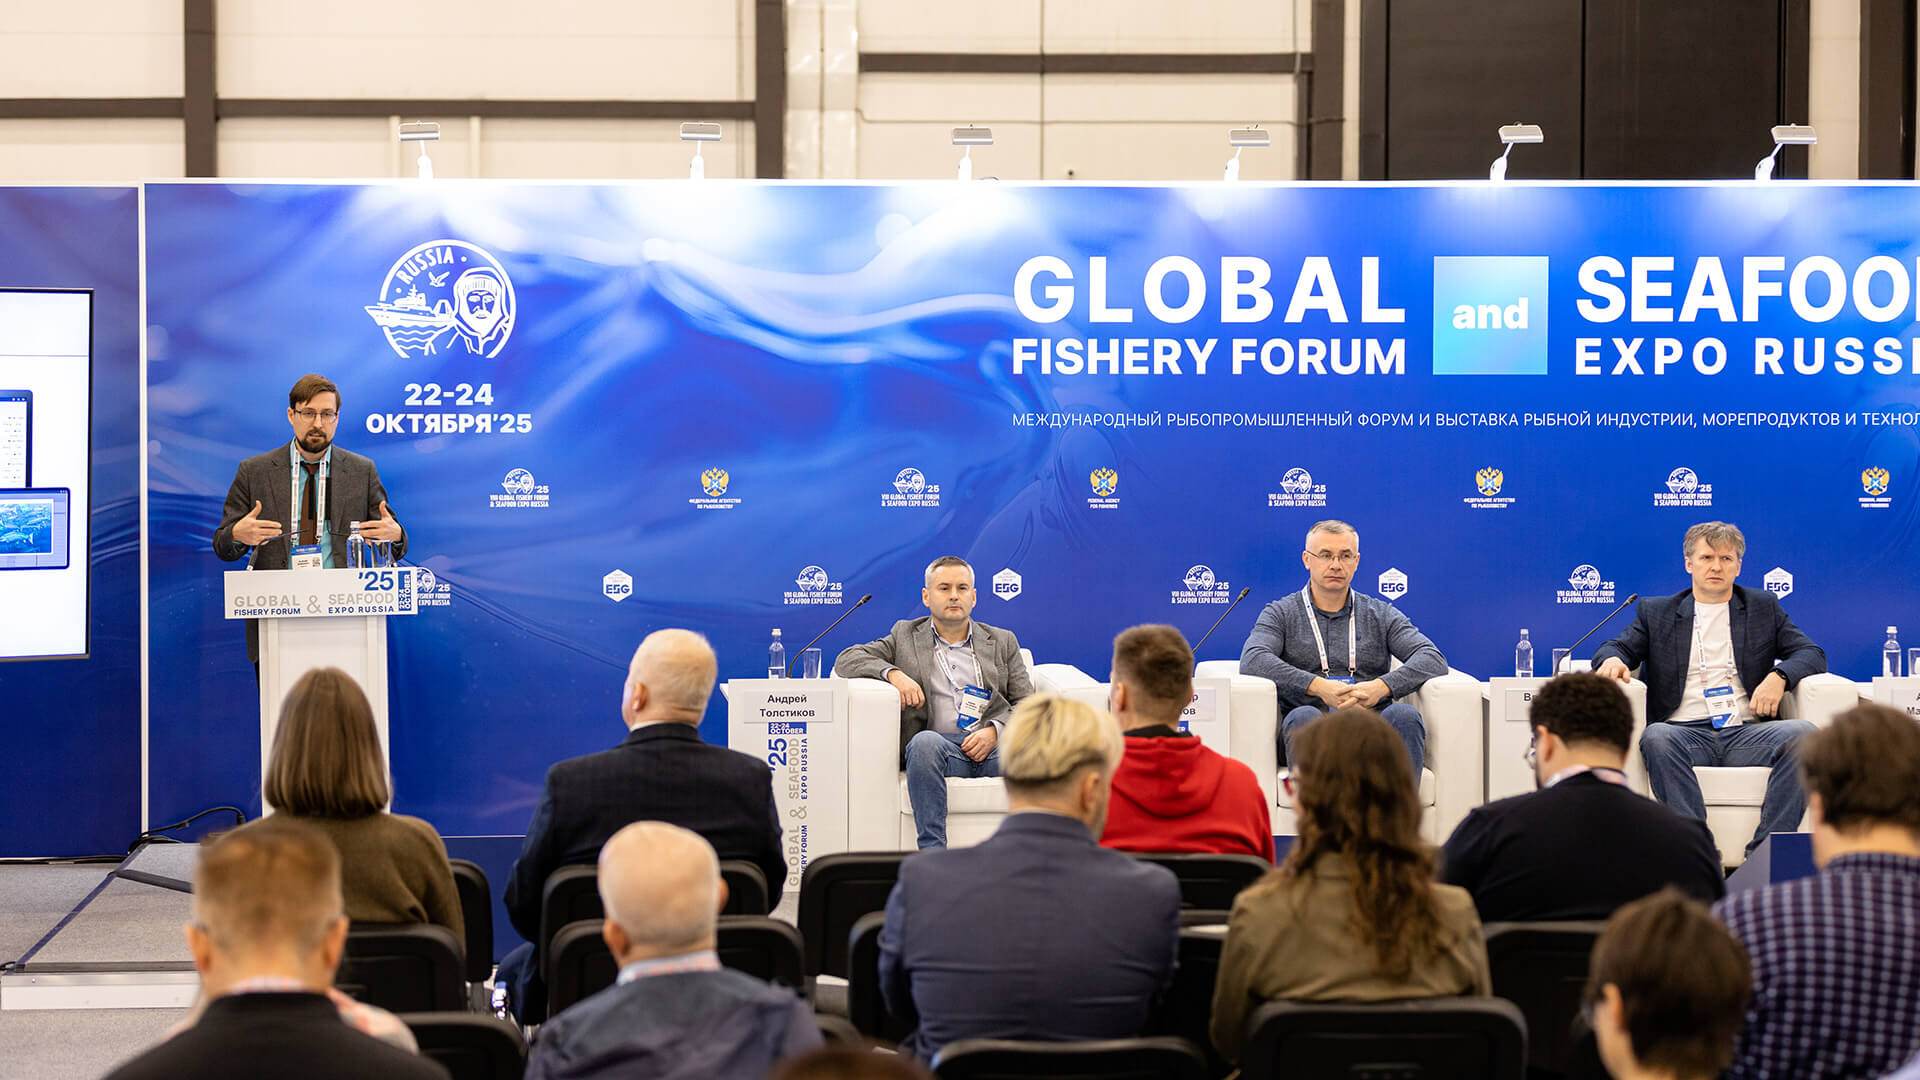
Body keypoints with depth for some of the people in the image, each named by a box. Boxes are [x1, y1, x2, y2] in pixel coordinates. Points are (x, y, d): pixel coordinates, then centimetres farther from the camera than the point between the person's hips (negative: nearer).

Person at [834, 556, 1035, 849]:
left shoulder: (1002, 641, 23)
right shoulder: (905, 636, 20)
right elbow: (846, 660, 11)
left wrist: (994, 731, -7)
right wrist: (892, 673, -8)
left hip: (994, 745, 1)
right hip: (939, 743, -1)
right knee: (925, 741, -38)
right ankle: (932, 852, -38)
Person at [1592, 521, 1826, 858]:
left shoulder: (1764, 606, 21)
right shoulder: (1656, 612, 21)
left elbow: (1812, 653, 15)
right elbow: (1617, 646, 14)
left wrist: (1779, 676, -7)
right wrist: (1612, 659, -12)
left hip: (1746, 733, 1)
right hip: (1686, 732, -1)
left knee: (1802, 733, -30)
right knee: (1656, 737, -36)